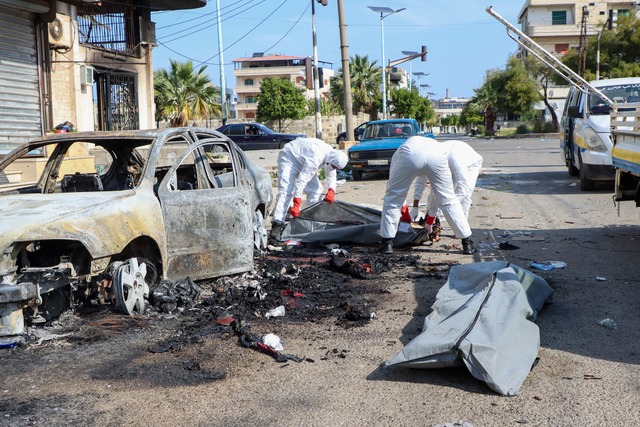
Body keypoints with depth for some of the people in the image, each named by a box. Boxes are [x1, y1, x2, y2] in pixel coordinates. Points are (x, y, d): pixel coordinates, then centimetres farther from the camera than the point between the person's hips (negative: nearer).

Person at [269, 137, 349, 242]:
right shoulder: (316, 157, -37)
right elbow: (302, 179, -40)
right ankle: (277, 225, -33)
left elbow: (331, 176, 6)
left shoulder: (331, 153, -9)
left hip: (302, 162, 9)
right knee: (285, 191, -24)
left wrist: (331, 190, -14)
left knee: (316, 190, 1)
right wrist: (296, 205, -43)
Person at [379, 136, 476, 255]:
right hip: (437, 156, 2)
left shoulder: (399, 152, 43)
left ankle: (387, 243, 19)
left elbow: (393, 186, 43)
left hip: (410, 154, -2)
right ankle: (467, 244, 20)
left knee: (392, 198, 18)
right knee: (449, 200, 17)